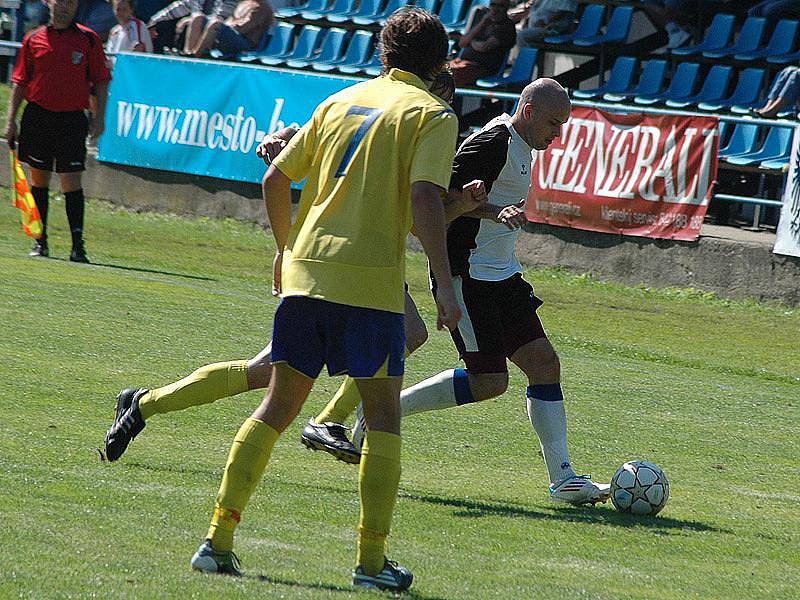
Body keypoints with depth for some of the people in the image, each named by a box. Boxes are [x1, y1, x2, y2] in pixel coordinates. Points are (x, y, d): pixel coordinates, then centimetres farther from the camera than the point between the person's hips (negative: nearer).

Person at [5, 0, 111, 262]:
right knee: (38, 179, 7)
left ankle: (78, 246, -5)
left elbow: (101, 81, 5)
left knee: (71, 180, -7)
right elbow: (20, 82, 10)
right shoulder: (33, 39, 6)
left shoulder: (88, 39, 2)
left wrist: (99, 118, -2)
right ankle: (40, 242, 16)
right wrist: (11, 120, 4)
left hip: (72, 119, -2)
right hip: (37, 116, 2)